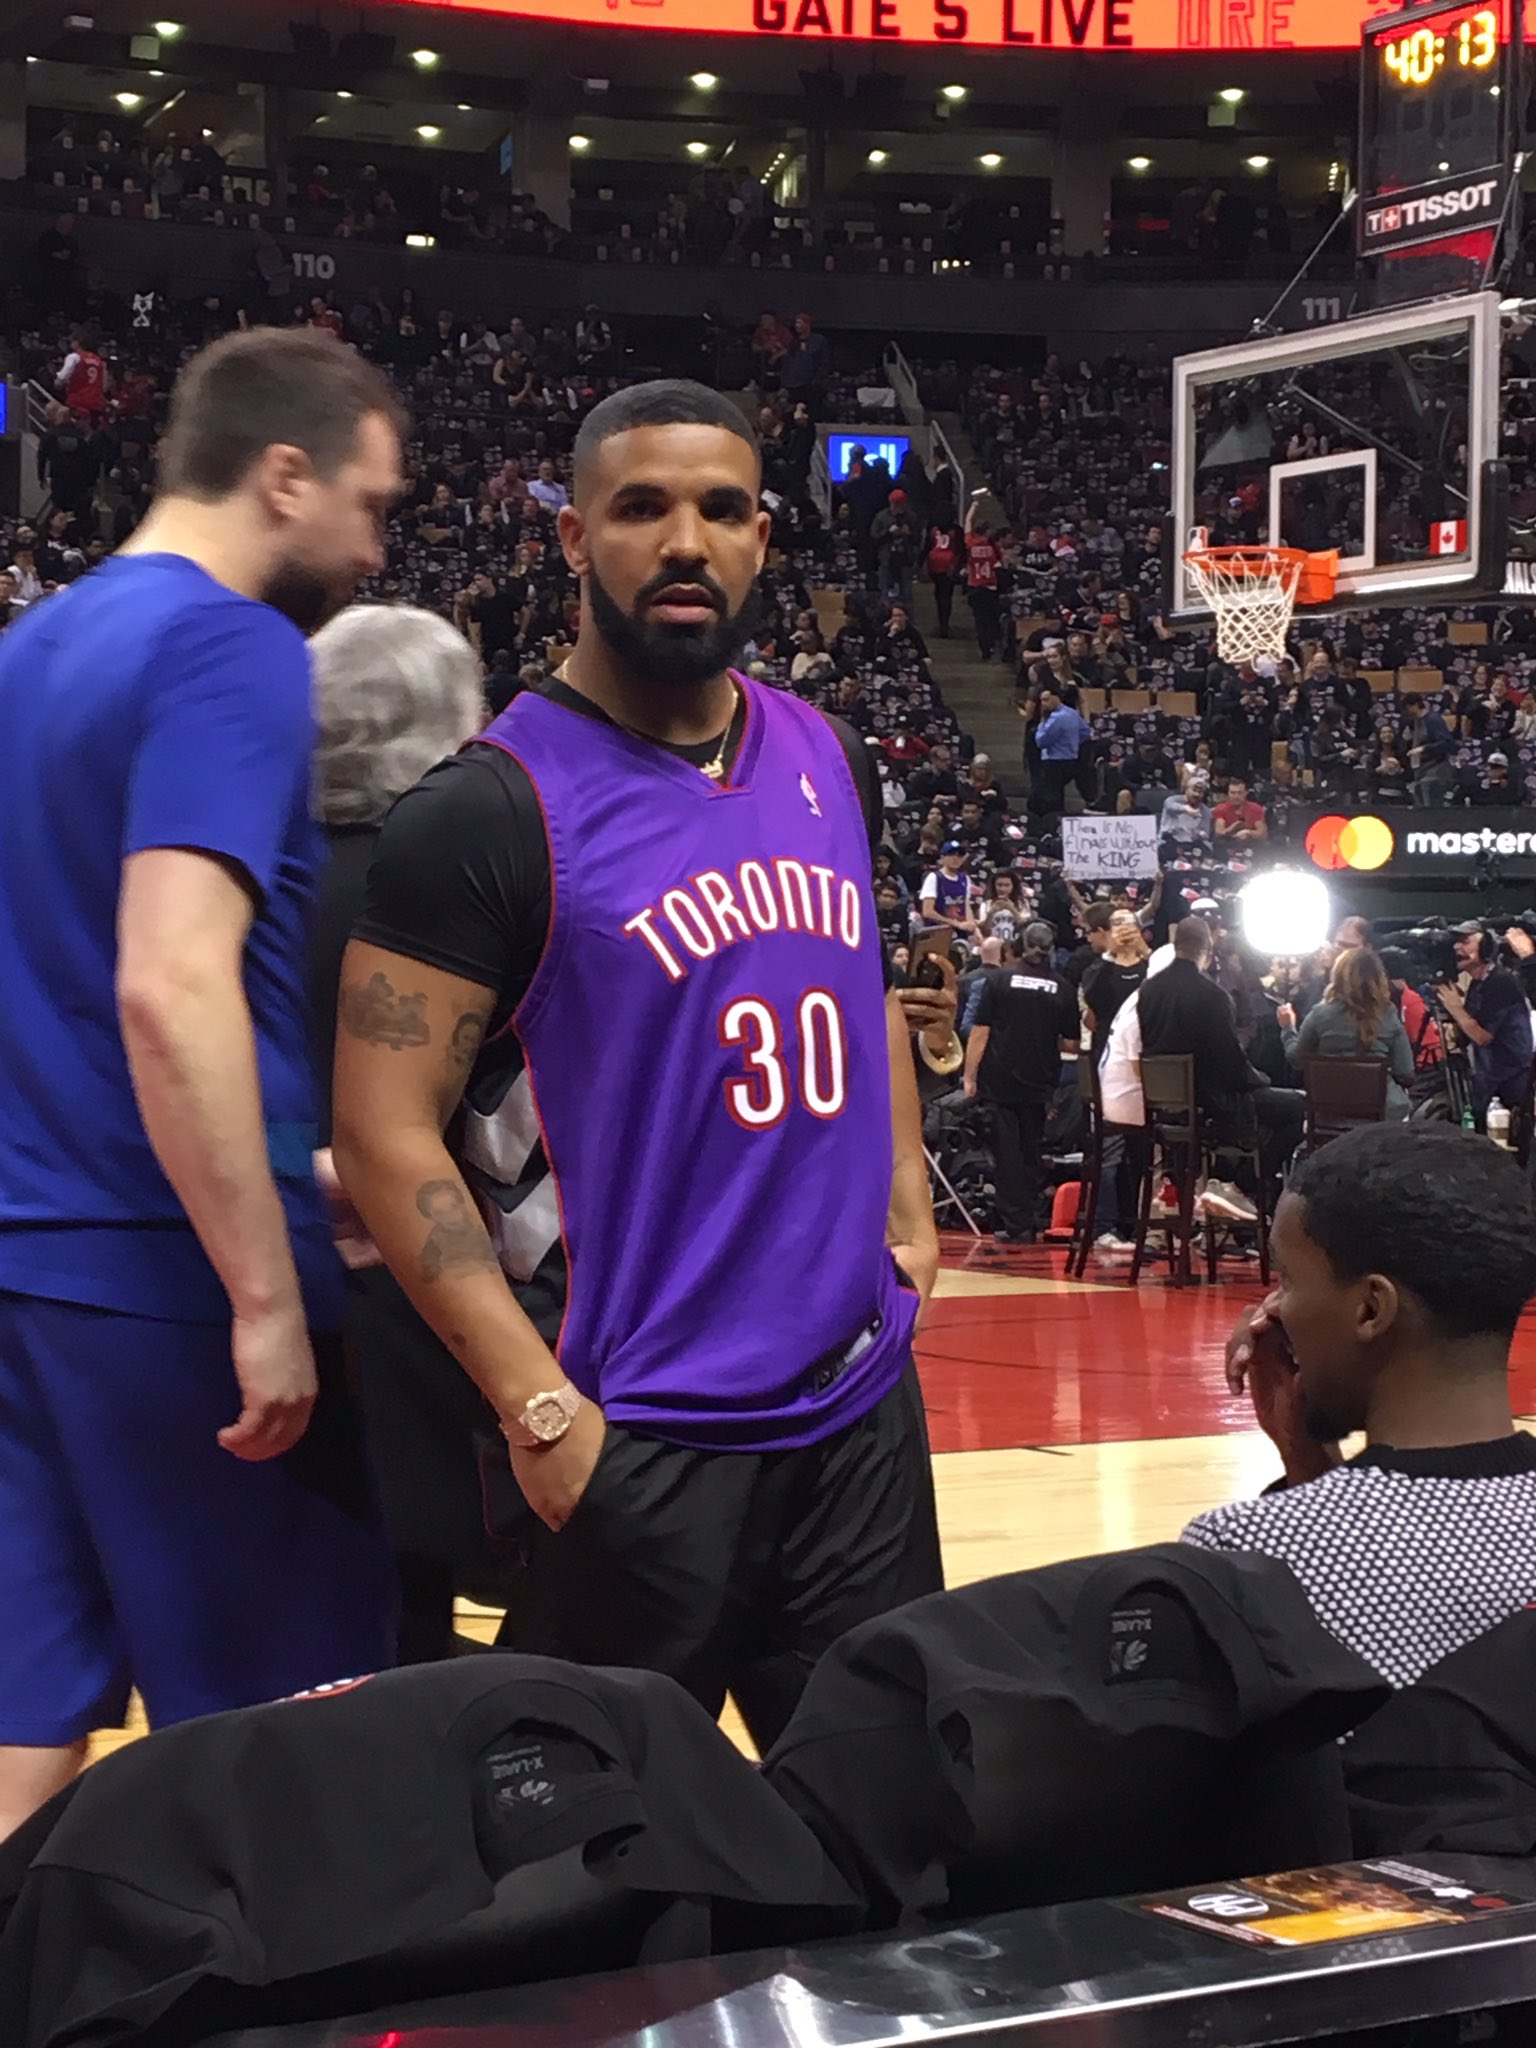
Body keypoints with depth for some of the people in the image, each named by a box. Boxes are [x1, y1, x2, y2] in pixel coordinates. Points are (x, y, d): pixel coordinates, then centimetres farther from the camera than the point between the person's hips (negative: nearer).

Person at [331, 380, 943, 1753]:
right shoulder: (492, 807, -13)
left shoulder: (830, 761, 8)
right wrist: (539, 1407, -20)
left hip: (862, 1396, 6)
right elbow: (387, 1133, -15)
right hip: (635, 1436, -6)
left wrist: (907, 1213, 11)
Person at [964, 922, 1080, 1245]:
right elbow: (1071, 1044, 1)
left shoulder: (1000, 978, -6)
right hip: (1039, 1083, 2)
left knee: (1007, 1151, 2)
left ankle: (1015, 1224, -3)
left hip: (1000, 1081, -2)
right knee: (1030, 1152, 14)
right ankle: (1027, 1223, 18)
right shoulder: (1062, 989, -2)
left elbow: (980, 1032, -9)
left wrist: (970, 1076, -3)